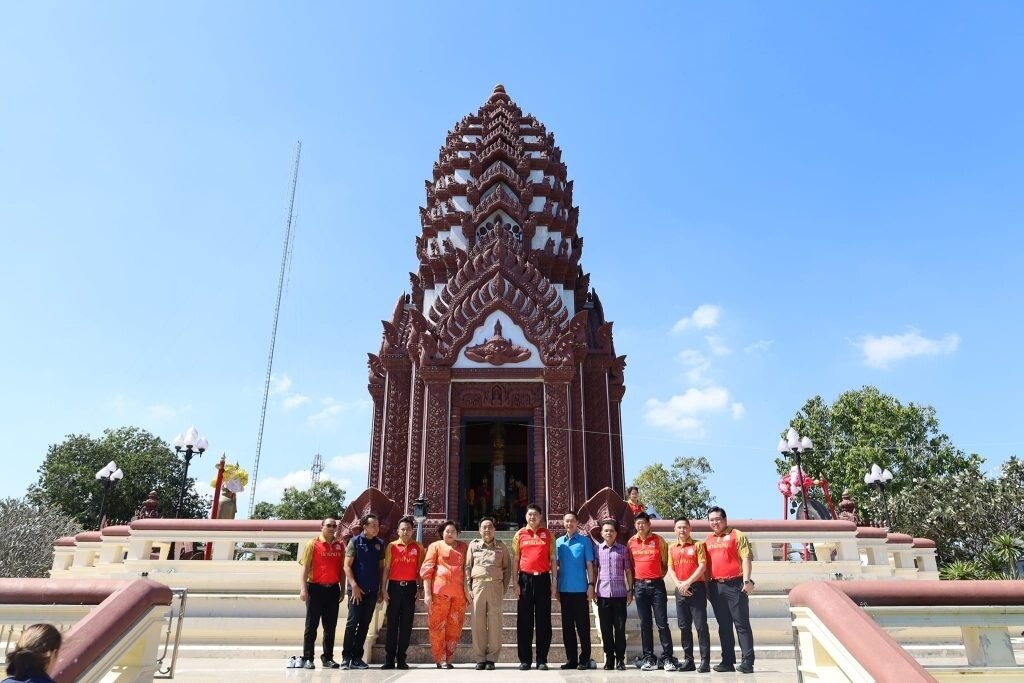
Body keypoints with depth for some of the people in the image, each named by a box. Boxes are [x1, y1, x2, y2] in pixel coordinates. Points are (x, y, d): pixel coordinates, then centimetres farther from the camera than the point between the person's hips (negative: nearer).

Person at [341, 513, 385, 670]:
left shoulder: (380, 544, 9)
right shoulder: (355, 541, -2)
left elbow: (381, 567, 13)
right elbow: (347, 566, -6)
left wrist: (381, 589, 8)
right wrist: (354, 585, -14)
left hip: (372, 590, 4)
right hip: (357, 589, -4)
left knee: (364, 624, 7)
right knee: (352, 622, -6)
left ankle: (357, 657, 14)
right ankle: (346, 657, 4)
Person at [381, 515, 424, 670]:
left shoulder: (418, 548, 6)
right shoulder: (391, 546, 4)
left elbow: (420, 569, 9)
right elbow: (386, 568, 3)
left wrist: (419, 587, 1)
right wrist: (384, 589, -2)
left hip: (410, 587, 1)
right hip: (394, 586, -1)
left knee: (406, 624, 3)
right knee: (392, 623, 2)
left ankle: (401, 659, 11)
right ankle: (389, 659, 8)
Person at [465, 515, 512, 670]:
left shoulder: (501, 546, 10)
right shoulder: (474, 545, 11)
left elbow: (507, 568, 11)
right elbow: (468, 567, 9)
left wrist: (504, 589, 3)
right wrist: (469, 588, 1)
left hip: (496, 586, 0)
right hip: (478, 584, 1)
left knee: (495, 622, -1)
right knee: (478, 622, 0)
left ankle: (491, 658, 7)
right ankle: (480, 658, 8)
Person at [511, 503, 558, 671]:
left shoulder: (548, 535, 7)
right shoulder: (519, 535, 7)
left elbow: (553, 559, 7)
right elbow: (515, 560, 6)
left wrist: (554, 581, 0)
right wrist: (515, 582, -2)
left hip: (543, 579, 0)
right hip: (525, 579, 0)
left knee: (543, 620, 2)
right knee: (524, 620, 2)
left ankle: (542, 660, 9)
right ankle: (525, 659, 10)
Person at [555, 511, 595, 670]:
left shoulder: (585, 541, 0)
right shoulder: (559, 542, 9)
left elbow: (589, 564, 0)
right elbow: (557, 566, 12)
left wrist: (591, 584, -8)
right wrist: (556, 587, 8)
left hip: (580, 589, -3)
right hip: (564, 590, 4)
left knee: (583, 626, 1)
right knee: (567, 626, 9)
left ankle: (585, 659, 8)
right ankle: (571, 659, 17)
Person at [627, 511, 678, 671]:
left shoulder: (658, 540, 0)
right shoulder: (631, 542, 6)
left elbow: (665, 562, 6)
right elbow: (629, 564, 13)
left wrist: (659, 576, 2)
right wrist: (633, 583, 8)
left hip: (657, 585, -2)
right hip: (640, 586, 2)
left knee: (662, 623, -3)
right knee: (645, 623, 6)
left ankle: (667, 658, 2)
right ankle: (648, 658, 12)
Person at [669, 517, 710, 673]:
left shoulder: (697, 545, 1)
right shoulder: (671, 548, 13)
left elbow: (702, 566, -7)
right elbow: (670, 568, 8)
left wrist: (688, 582, -15)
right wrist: (679, 584, -9)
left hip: (696, 588, -4)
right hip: (680, 590, 5)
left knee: (701, 625, -6)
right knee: (684, 626, 7)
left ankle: (705, 661, -2)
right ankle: (688, 660, 14)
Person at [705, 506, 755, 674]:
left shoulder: (737, 535, -1)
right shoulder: (708, 540, 15)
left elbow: (745, 558, -8)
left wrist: (747, 581, -17)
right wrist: (706, 586, 13)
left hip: (735, 585, -6)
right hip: (716, 586, 6)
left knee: (741, 624, -3)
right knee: (724, 625, 10)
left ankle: (747, 662, -2)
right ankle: (727, 661, 15)